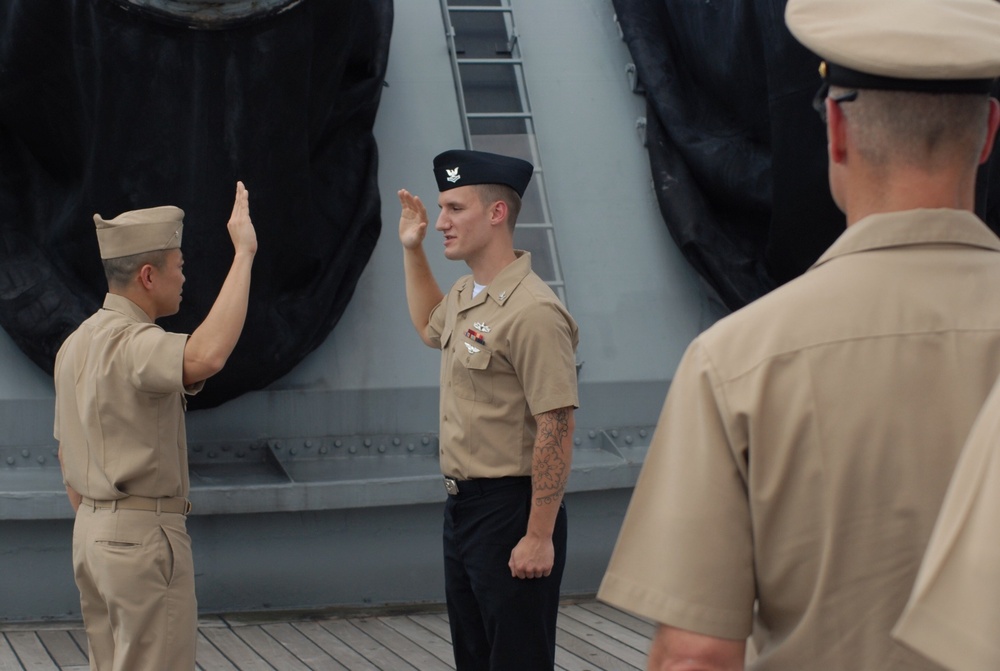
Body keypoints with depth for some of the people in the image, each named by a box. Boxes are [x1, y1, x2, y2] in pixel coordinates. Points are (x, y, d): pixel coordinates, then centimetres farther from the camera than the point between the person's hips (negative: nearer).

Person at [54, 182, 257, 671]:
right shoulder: (133, 342, -18)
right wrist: (243, 253, -34)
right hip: (144, 534, -10)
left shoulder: (77, 343, 13)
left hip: (92, 533, 10)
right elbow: (206, 356, -40)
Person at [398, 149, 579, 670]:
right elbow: (431, 328, 35)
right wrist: (412, 251, 24)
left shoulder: (531, 311, -21)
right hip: (462, 504, 10)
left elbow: (556, 431, -23)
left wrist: (539, 537, -24)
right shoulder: (464, 295, 9)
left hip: (509, 510, -10)